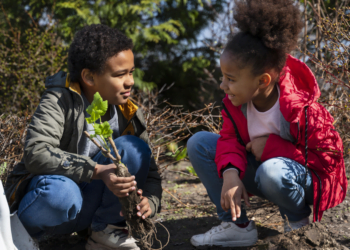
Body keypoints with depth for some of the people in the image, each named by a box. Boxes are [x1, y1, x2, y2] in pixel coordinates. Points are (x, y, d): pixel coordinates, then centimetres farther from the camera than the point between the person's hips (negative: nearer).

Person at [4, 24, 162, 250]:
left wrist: (150, 201, -24)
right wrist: (97, 171, -42)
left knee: (132, 147, -16)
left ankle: (108, 231, -10)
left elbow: (149, 170, 0)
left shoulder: (128, 115, -3)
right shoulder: (59, 102, -18)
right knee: (60, 192, -41)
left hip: (89, 203, 5)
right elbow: (36, 153, -33)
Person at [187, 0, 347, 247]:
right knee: (199, 143, -8)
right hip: (259, 166, 7)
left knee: (272, 171, -43)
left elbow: (327, 158, -23)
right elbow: (230, 139, -8)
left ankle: (298, 219, -7)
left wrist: (272, 145, -27)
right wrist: (230, 173, -32)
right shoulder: (236, 102, -11)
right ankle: (236, 225, -8)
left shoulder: (301, 109, -29)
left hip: (306, 178, -6)